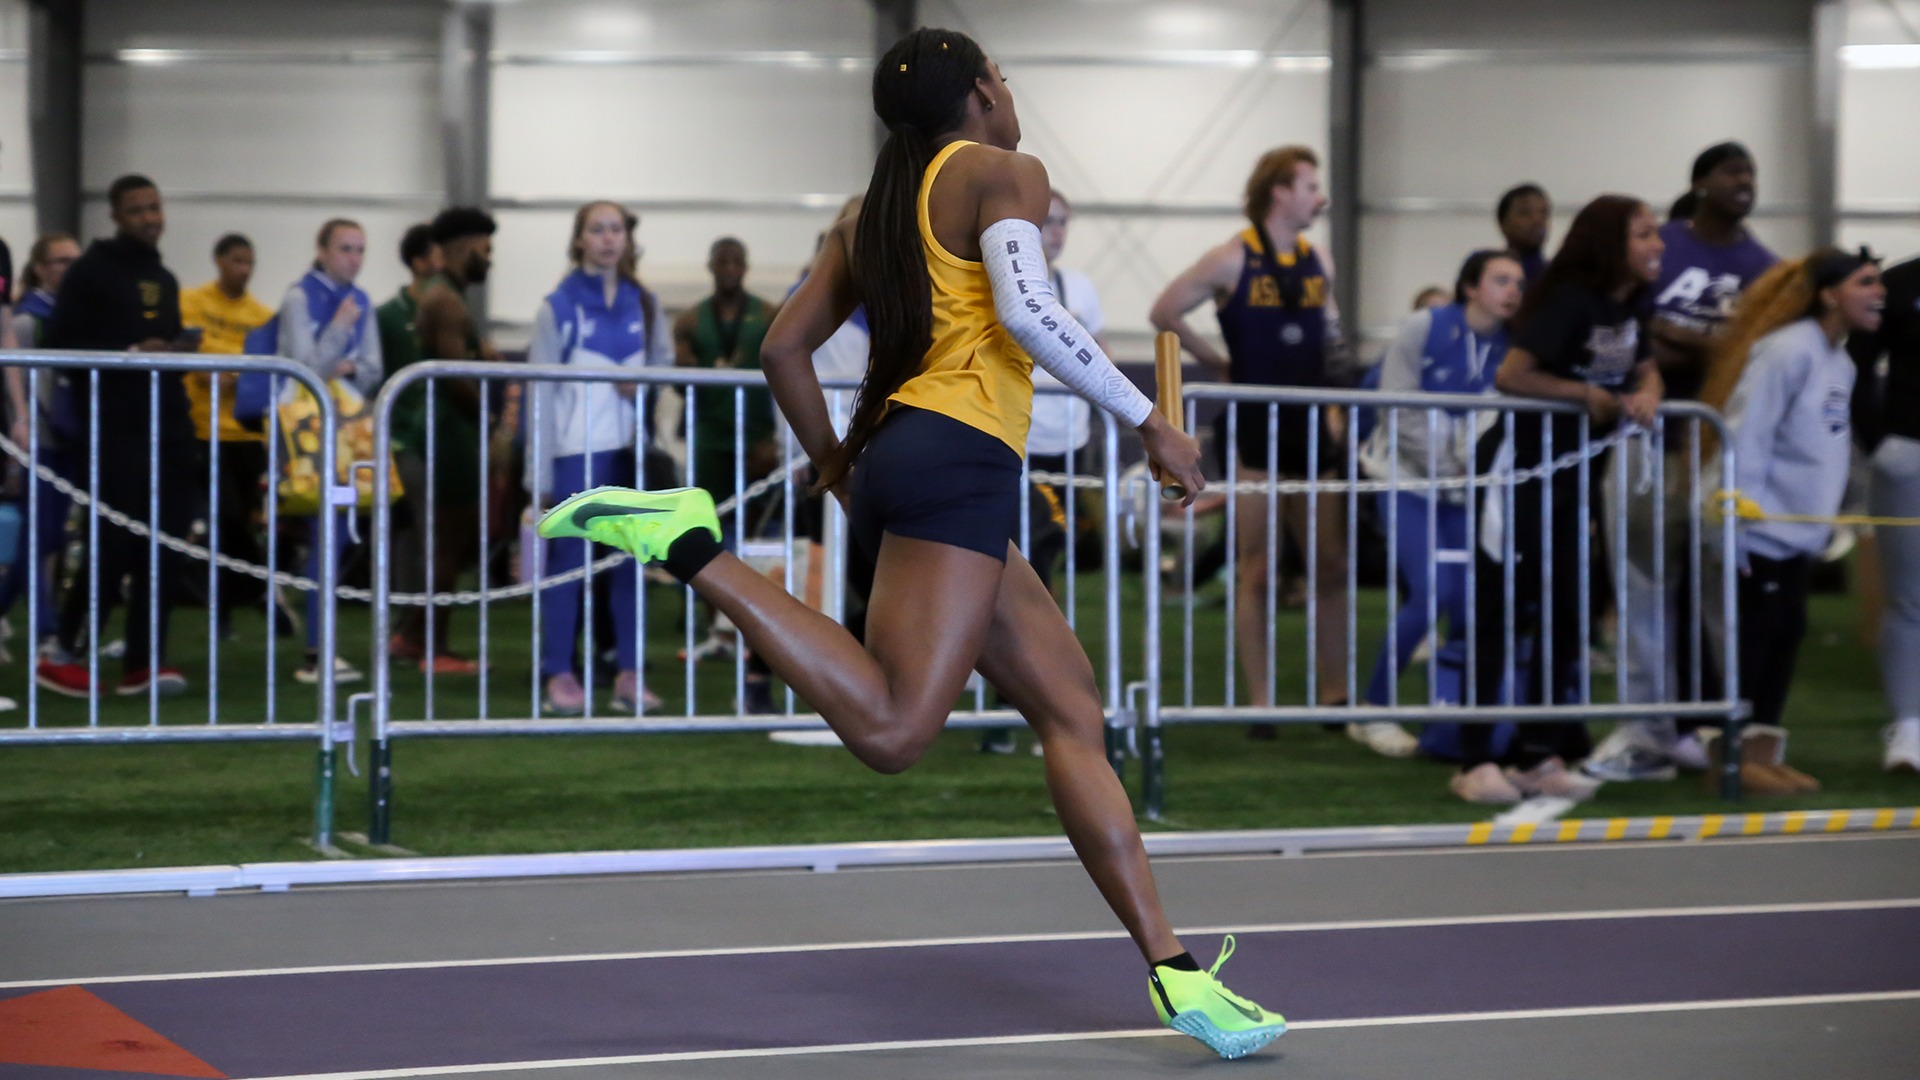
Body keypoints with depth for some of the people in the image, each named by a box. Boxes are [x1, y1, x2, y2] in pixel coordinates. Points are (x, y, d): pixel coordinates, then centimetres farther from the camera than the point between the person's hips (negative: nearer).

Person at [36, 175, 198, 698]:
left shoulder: (164, 279, 21)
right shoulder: (92, 270, -1)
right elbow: (63, 344, -9)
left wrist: (181, 351, 4)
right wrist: (129, 355, -17)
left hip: (168, 423, 7)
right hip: (114, 428, -7)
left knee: (166, 546, 1)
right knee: (114, 546, -8)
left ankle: (144, 662, 5)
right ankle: (62, 653, 4)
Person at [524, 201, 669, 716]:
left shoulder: (643, 303, 11)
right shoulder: (559, 307, -1)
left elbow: (664, 360, 19)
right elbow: (542, 390, -2)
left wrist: (645, 383, -6)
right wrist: (539, 474, -6)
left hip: (629, 446, 4)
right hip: (575, 451, -4)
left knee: (632, 558, 5)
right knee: (569, 560, -3)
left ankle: (629, 674, 11)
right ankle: (560, 676, 2)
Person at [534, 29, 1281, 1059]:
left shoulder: (875, 215, 26)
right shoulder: (1003, 173, 3)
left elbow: (783, 349, 22)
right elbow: (1026, 309, -15)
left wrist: (842, 474, 29)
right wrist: (1146, 418, -7)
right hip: (960, 458, -10)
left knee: (1074, 713, 6)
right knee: (891, 729, -21)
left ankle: (1173, 971, 1)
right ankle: (688, 548, -20)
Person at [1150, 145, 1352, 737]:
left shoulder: (1317, 260, 10)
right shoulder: (1233, 259, -6)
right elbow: (1164, 313, -3)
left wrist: (1334, 404, 9)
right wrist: (1221, 362, -2)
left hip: (1310, 429, 5)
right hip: (1253, 428, -5)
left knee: (1331, 564, 6)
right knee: (1258, 570, -2)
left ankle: (1334, 693, 15)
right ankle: (1260, 702, 4)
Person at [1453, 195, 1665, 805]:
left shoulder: (1627, 304, 7)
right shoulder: (1572, 300, -18)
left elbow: (1645, 370, 18)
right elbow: (1511, 376, -25)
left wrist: (1645, 396, -6)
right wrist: (1590, 395, -14)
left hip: (1567, 478, 8)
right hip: (1518, 471, -8)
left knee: (1564, 612, 8)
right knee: (1500, 616, -4)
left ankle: (1539, 758, 16)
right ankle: (1475, 763, 0)